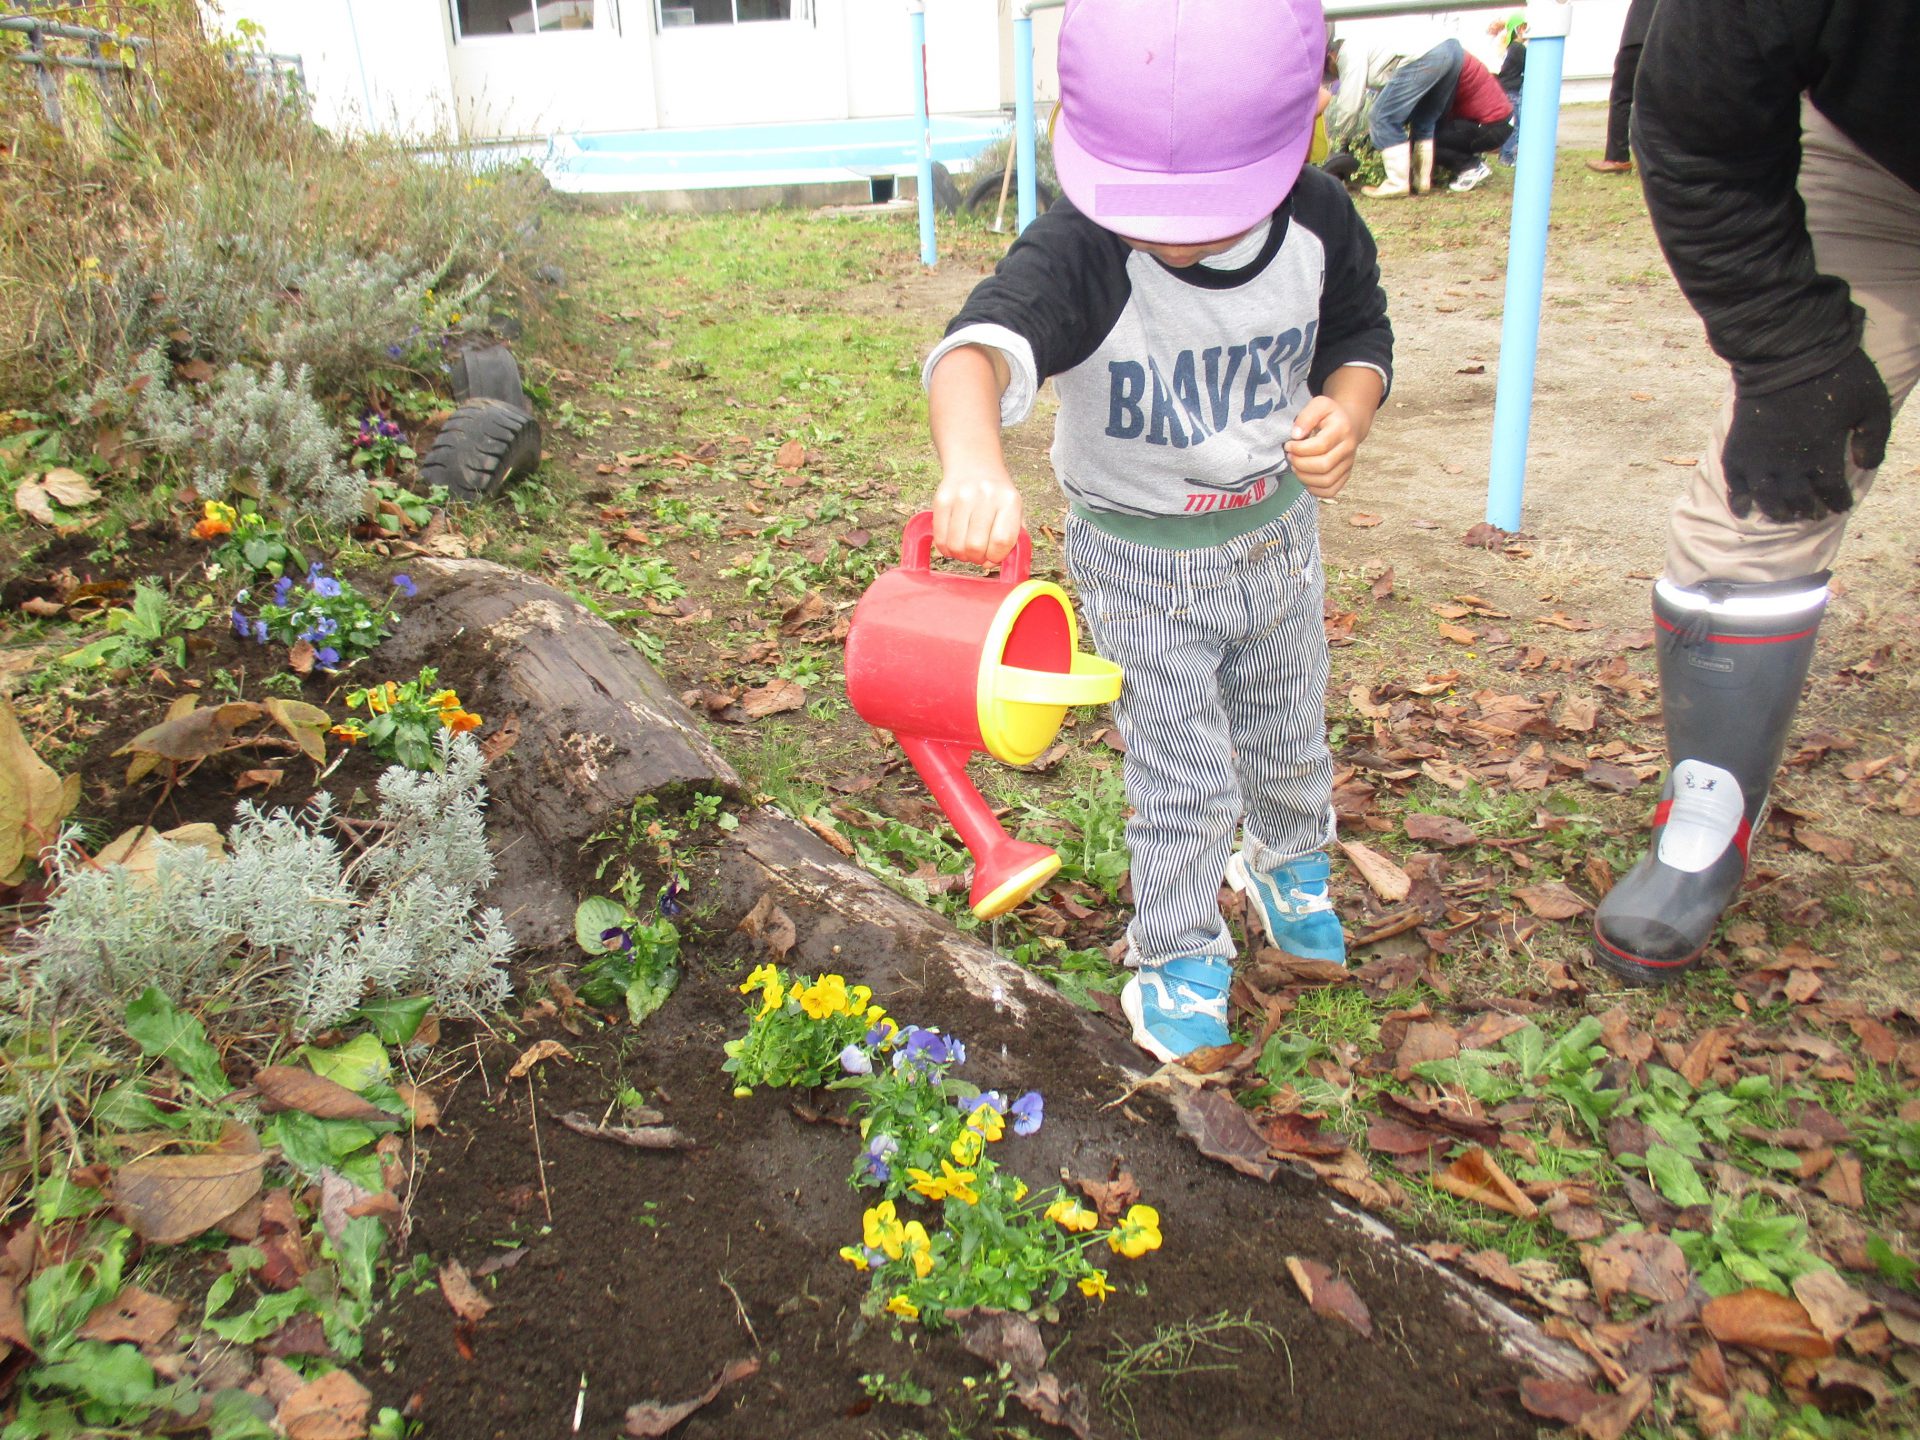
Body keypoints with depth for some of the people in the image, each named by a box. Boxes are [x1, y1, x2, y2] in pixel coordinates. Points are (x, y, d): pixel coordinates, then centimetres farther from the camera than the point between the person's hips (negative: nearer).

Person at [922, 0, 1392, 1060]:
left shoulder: (1318, 222, -15)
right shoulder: (1078, 255, -30)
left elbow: (1360, 336, 4)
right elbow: (984, 342, -51)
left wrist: (1348, 410, -19)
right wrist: (972, 457, -73)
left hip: (1277, 530, 5)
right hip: (1142, 562, -4)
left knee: (1290, 738, 24)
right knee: (1182, 780, 4)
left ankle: (1288, 863, 57)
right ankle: (1180, 957, 31)